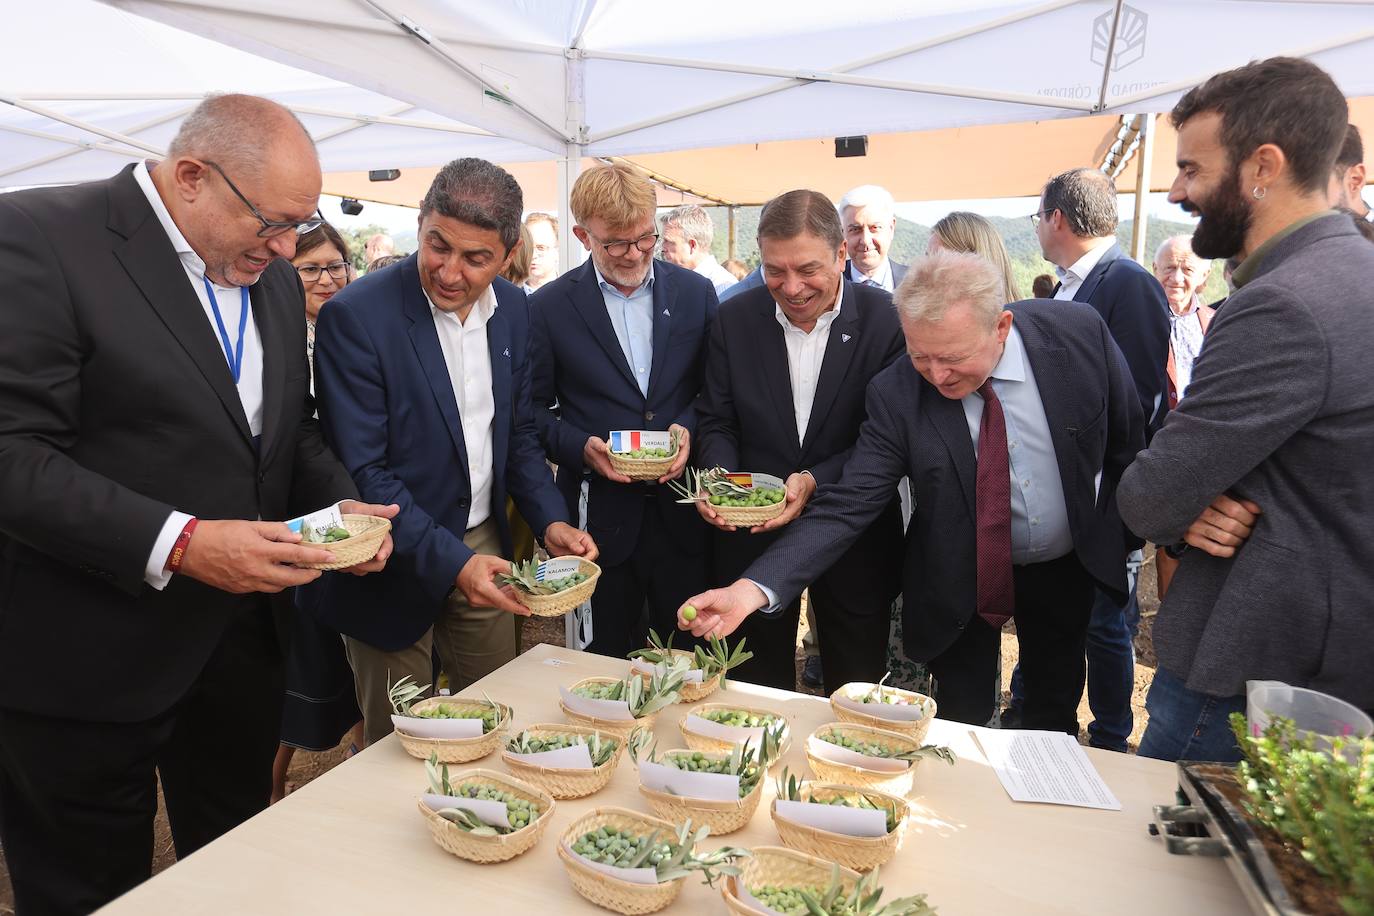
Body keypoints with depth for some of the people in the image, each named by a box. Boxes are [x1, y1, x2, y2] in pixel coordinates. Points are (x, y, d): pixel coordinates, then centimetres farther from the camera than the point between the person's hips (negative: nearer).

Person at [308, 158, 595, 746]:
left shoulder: (512, 309, 0)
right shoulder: (355, 316, -19)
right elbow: (362, 472, -19)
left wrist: (551, 522, -5)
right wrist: (449, 561, -28)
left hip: (484, 548, 5)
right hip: (396, 565, -5)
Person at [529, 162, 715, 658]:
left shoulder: (695, 292, 4)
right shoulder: (549, 306, -2)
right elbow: (532, 408, 2)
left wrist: (690, 427, -10)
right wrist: (580, 447, -15)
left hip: (681, 508, 2)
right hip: (599, 511, -1)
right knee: (605, 670, 13)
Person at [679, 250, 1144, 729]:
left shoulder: (1079, 332, -22)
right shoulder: (896, 393, -25)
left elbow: (1127, 445, -6)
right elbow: (847, 504, -27)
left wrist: (1127, 540, 4)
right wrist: (753, 587, -39)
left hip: (1069, 566, 2)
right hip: (961, 581, -1)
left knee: (1054, 713, 22)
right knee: (962, 728, 11)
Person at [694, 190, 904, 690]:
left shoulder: (887, 320, -11)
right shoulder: (735, 319, -3)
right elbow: (716, 421, 2)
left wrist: (816, 480, -24)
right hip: (751, 533, 2)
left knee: (855, 687, 18)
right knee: (757, 690, 18)